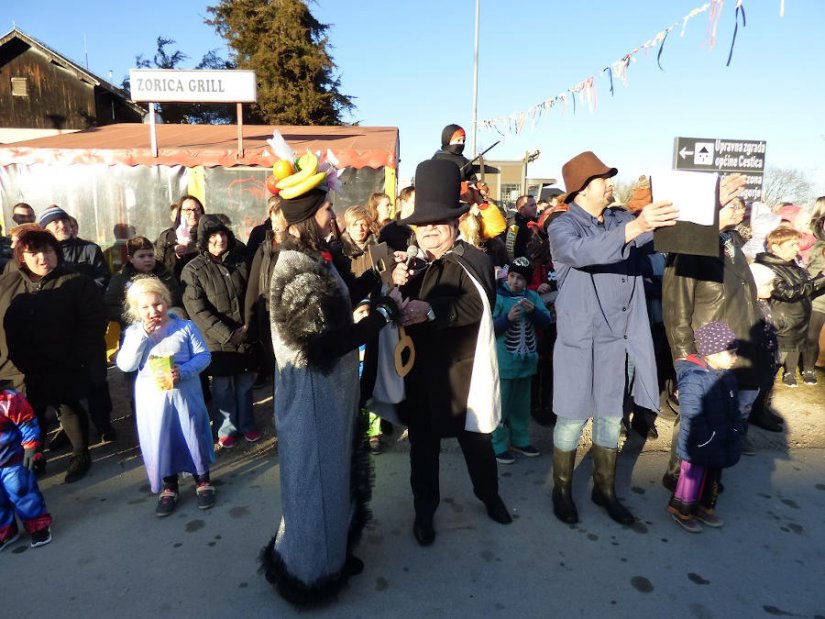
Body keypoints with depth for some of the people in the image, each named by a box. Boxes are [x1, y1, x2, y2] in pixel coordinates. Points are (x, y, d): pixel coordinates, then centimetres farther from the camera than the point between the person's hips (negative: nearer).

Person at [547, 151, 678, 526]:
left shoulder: (622, 221, 9)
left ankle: (604, 489, 32)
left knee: (610, 418, 15)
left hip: (618, 340, 5)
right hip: (579, 341, -5)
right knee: (573, 420, 5)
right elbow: (580, 253, -29)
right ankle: (562, 490, 25)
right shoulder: (562, 227, -8)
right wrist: (635, 228, -41)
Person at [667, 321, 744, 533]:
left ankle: (705, 507, 42)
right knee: (693, 476, 7)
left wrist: (737, 429, 8)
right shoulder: (693, 378, -26)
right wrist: (706, 440, -23)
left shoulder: (728, 376, 2)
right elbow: (691, 414, -27)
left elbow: (733, 408, 15)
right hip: (698, 447, -8)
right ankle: (681, 510, 26)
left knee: (714, 477, 22)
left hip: (721, 443, 8)